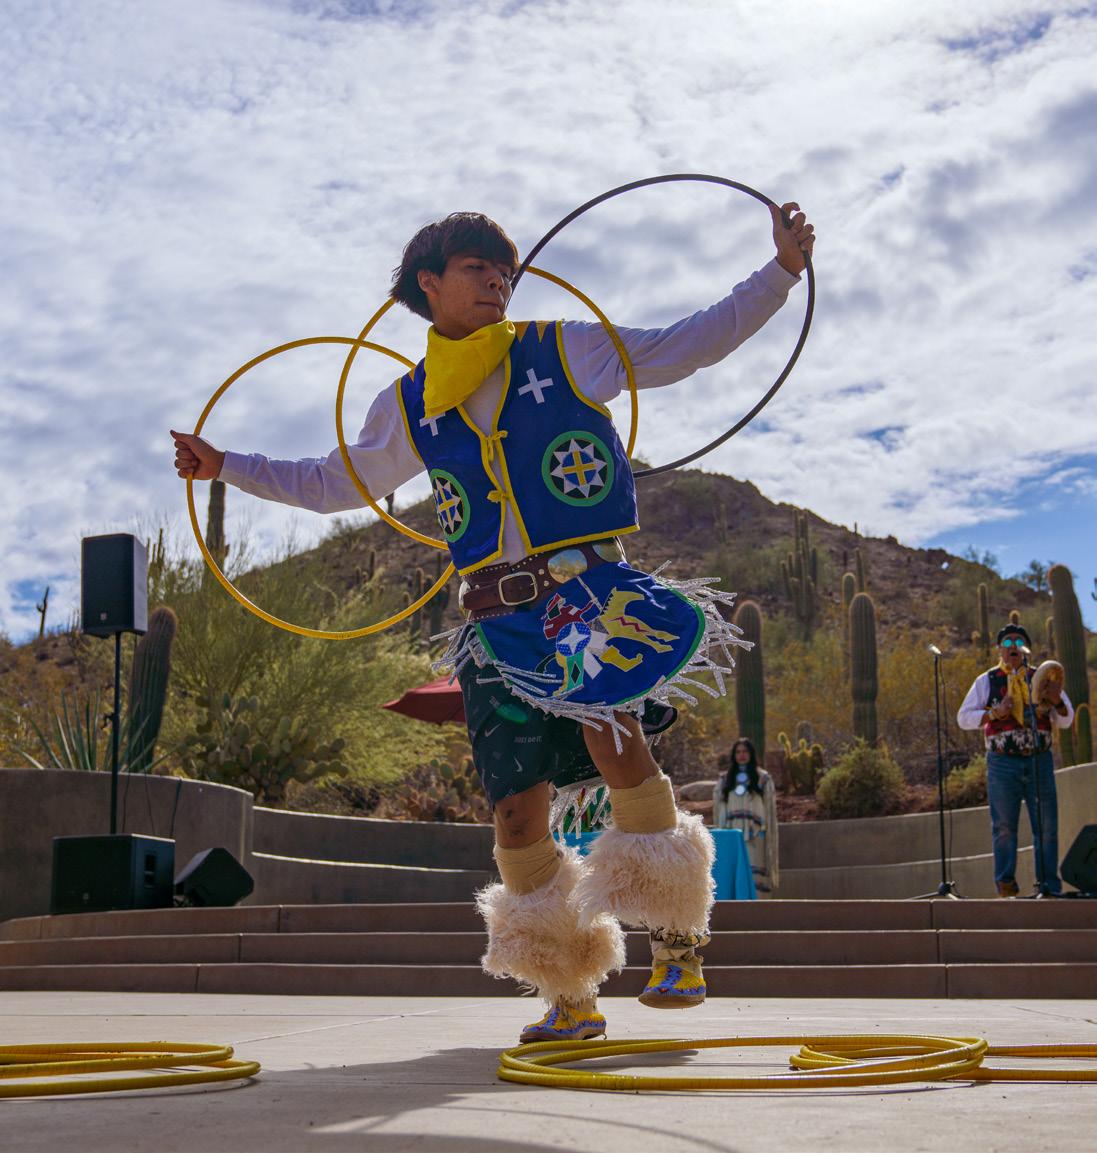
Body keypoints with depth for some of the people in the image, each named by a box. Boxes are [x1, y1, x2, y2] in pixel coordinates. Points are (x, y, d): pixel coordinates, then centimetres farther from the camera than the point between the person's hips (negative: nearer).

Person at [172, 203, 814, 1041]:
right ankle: (570, 996, 14)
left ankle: (679, 935, -12)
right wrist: (226, 466, 26)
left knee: (611, 736, -29)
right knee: (518, 811, -2)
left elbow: (694, 343, 9)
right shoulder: (408, 407, 16)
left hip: (592, 587, -3)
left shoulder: (569, 352, 8)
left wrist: (782, 271, 2)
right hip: (498, 617, 3)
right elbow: (333, 483, 29)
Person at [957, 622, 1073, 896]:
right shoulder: (987, 681, 6)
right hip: (1003, 763, -2)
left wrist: (1057, 701, -13)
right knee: (1004, 826, -2)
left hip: (1039, 761, 2)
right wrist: (994, 713, -15)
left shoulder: (1041, 679, 12)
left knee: (1047, 826, 2)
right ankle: (1005, 883, 2)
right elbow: (963, 718, 1)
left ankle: (1050, 885, 8)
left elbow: (1065, 721, 9)